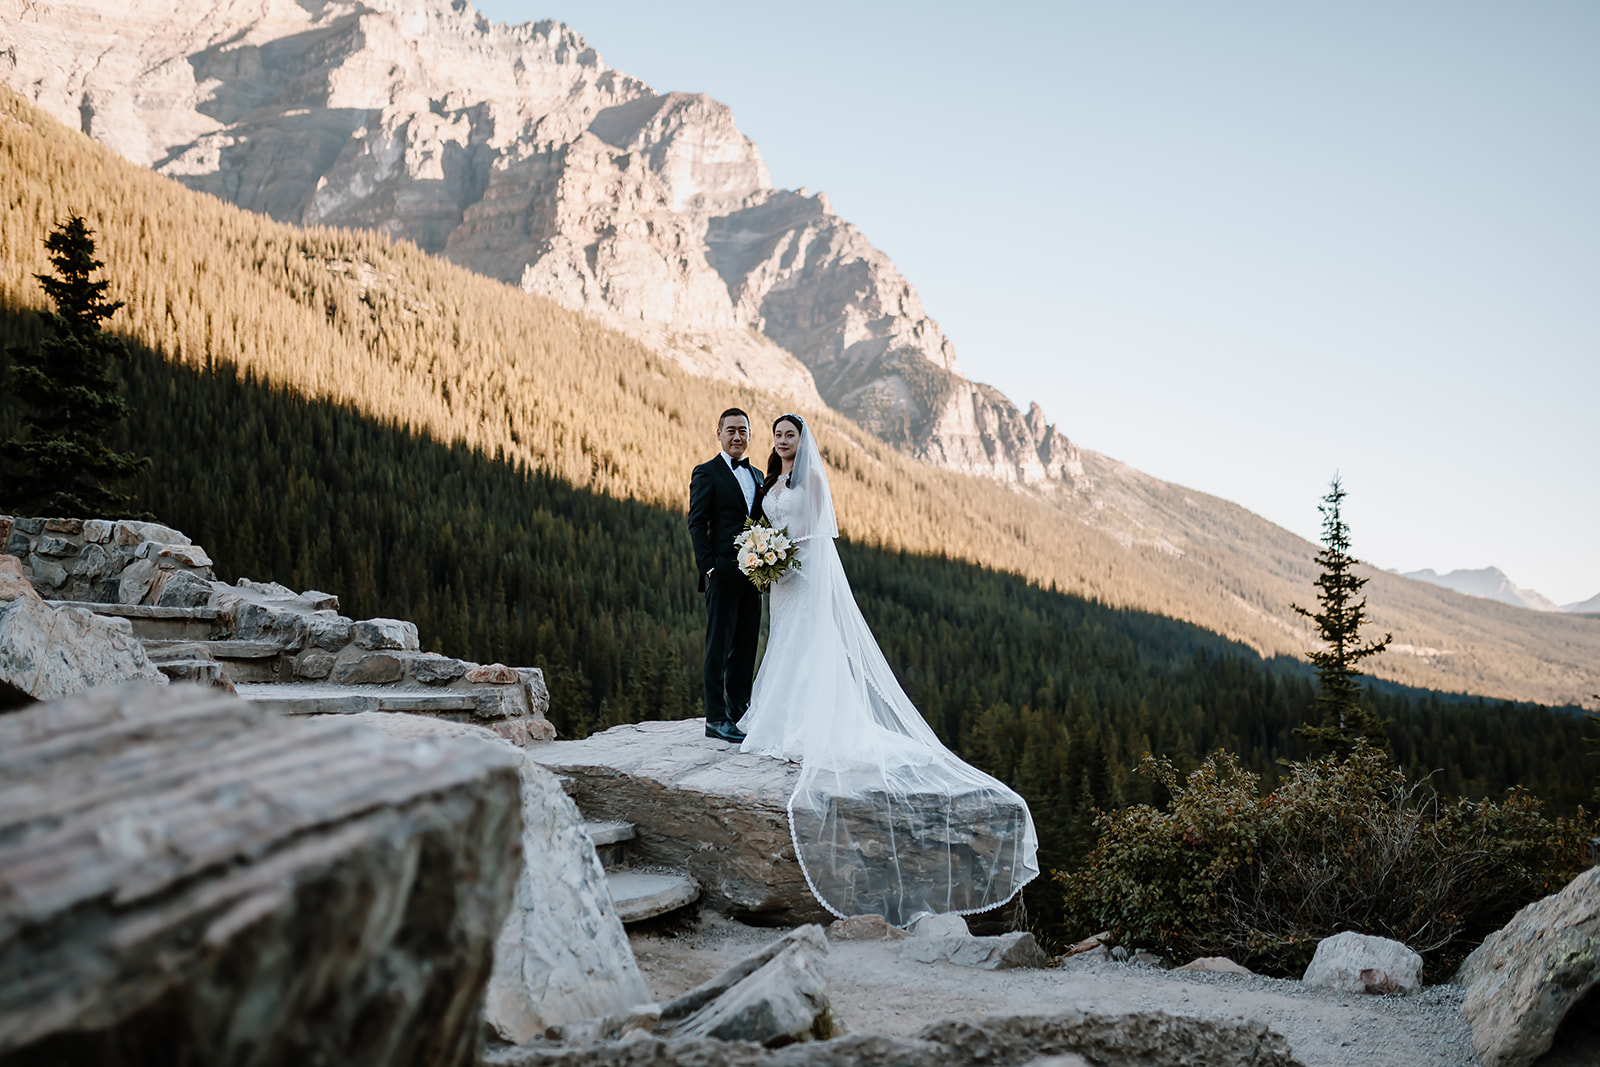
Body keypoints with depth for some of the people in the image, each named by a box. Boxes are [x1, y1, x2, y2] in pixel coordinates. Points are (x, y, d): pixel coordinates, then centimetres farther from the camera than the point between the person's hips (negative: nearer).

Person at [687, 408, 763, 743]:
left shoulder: (757, 476, 18)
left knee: (747, 645, 9)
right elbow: (696, 524, -6)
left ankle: (739, 712, 18)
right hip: (723, 573, -6)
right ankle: (716, 719, 0)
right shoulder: (706, 473, -2)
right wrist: (709, 567, -14)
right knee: (720, 645, -3)